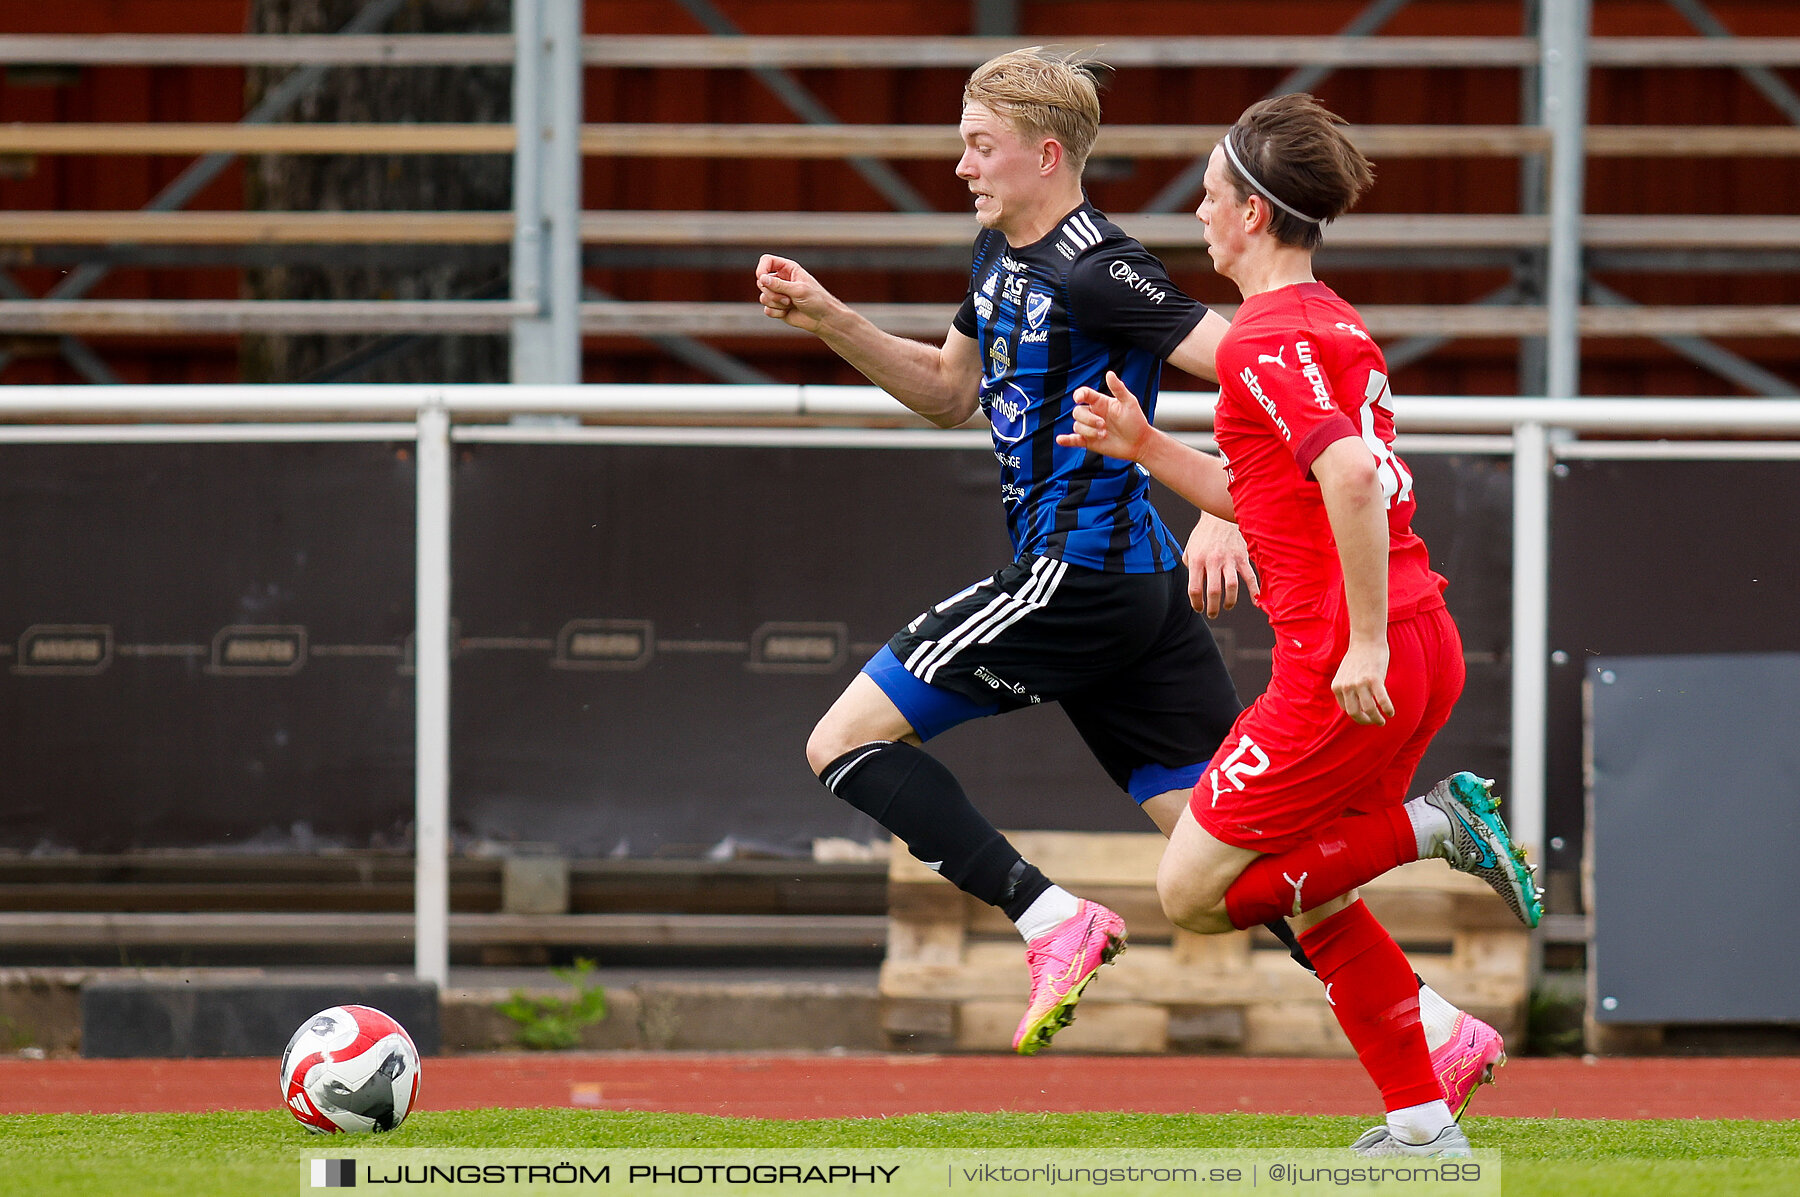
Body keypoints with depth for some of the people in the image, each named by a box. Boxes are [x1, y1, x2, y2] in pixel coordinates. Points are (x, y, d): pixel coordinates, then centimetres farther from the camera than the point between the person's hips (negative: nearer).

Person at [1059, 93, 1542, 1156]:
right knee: (1310, 897, 19)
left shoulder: (1268, 339, -13)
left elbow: (1349, 473, -28)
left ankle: (1431, 825, -5)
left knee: (1194, 893, 0)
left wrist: (1365, 640, -25)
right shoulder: (1334, 326, 17)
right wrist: (1147, 449, 19)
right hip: (1421, 647, 9)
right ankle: (1424, 1129, 16)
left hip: (1350, 670, -9)